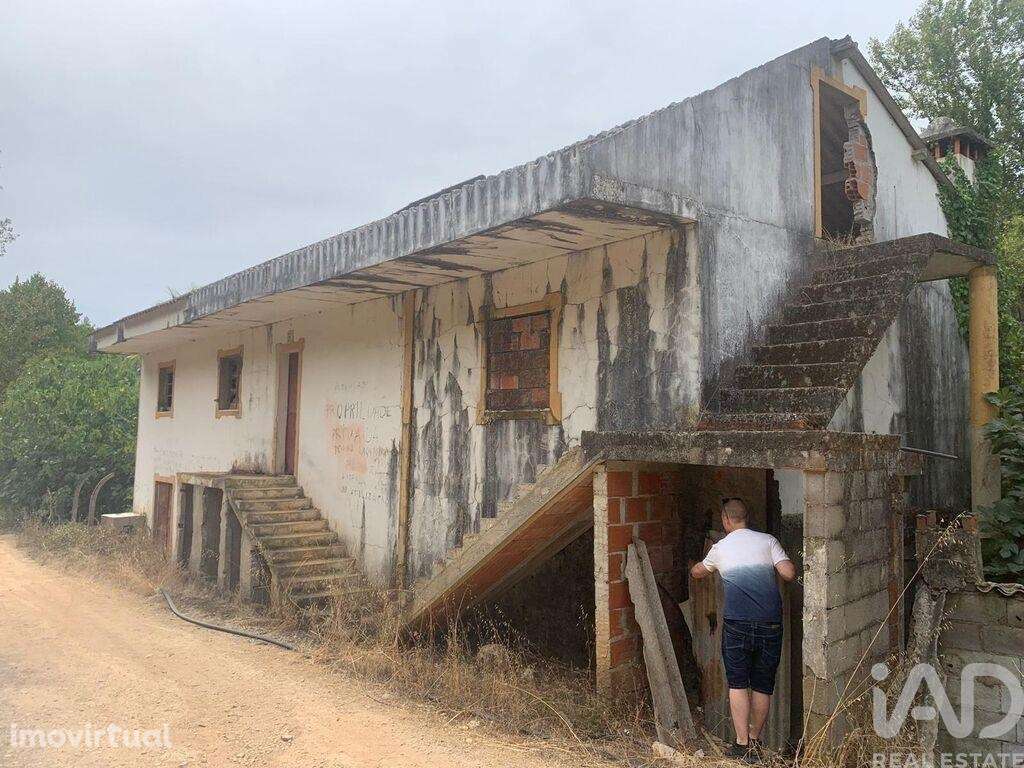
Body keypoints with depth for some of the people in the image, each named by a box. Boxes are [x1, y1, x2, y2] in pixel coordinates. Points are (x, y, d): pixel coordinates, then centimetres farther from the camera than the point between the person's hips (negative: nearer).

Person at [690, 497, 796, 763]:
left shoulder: (720, 548, 10)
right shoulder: (768, 541, 7)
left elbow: (698, 572, 28)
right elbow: (789, 573, -5)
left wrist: (691, 570, 52)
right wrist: (791, 565, 18)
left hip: (737, 624, -2)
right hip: (770, 624, 2)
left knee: (738, 684, 7)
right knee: (763, 686, 13)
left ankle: (742, 744, 4)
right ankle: (755, 741, 23)